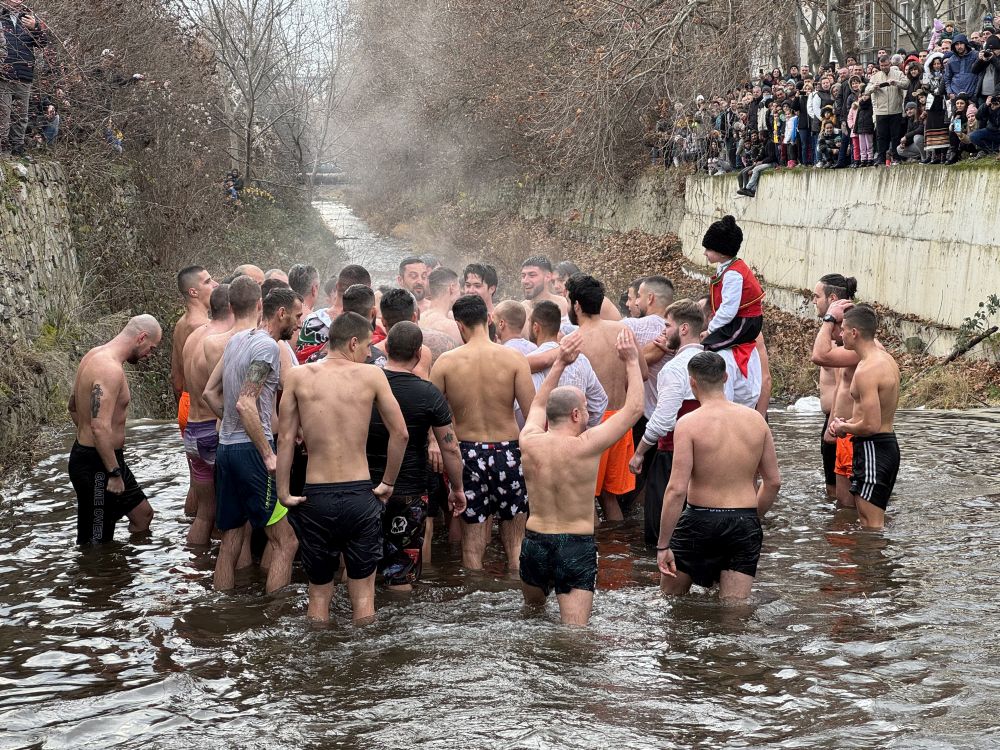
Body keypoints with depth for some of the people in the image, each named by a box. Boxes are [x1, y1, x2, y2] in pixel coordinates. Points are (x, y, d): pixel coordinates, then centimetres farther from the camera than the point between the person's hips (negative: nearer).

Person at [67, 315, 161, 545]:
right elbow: (101, 427, -31)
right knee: (95, 544, -1)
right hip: (97, 465, -11)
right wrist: (114, 473, -25)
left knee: (143, 515, 23)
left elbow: (73, 407, 21)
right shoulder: (110, 369, -24)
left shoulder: (96, 355, 8)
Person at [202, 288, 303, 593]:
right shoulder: (267, 346, -12)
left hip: (226, 447, 9)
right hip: (251, 449, -9)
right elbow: (246, 405, -21)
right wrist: (269, 455, -20)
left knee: (231, 539, 15)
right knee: (285, 541, -5)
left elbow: (210, 392, 18)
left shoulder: (237, 339, 14)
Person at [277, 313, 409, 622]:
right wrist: (388, 483, 7)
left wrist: (284, 491, 4)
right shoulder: (371, 375, -3)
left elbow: (285, 439, -1)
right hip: (360, 494, -1)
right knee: (363, 591, 12)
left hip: (316, 497, 1)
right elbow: (400, 433, -3)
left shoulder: (298, 376, 1)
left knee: (318, 592, 16)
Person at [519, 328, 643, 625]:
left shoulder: (530, 442, -3)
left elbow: (539, 403, 20)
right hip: (577, 547, -5)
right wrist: (632, 361, 3)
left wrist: (560, 363, 24)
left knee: (531, 611, 29)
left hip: (534, 542, 5)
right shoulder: (585, 447, -16)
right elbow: (634, 408, -6)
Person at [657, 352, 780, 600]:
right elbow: (773, 481, 8)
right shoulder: (755, 419, 2)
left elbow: (677, 489, -16)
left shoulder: (689, 423, -12)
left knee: (669, 601, 17)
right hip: (745, 522, 3)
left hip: (701, 520, -3)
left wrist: (663, 545, -11)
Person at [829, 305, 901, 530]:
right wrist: (849, 422, 11)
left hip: (872, 448, -10)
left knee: (871, 525, -6)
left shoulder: (866, 370, -22)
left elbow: (871, 425, -26)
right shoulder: (887, 359, 10)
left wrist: (843, 427, -8)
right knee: (876, 522, 19)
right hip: (889, 444, 10)